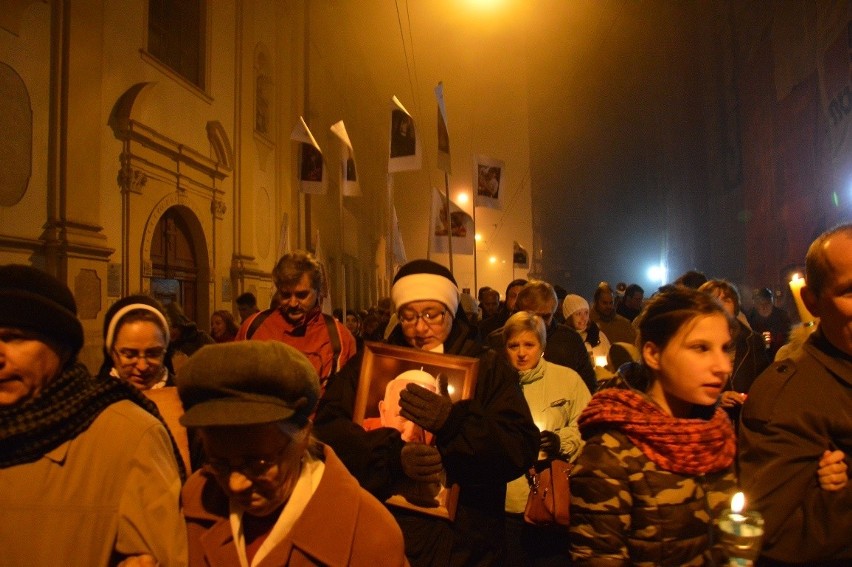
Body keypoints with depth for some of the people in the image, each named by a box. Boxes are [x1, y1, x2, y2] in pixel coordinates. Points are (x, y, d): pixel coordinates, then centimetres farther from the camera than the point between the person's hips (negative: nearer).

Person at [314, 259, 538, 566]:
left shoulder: (490, 369, 0)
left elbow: (522, 450, -10)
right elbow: (327, 426, -10)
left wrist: (454, 422, -25)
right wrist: (393, 455, -25)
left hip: (461, 539, 0)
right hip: (379, 532, 1)